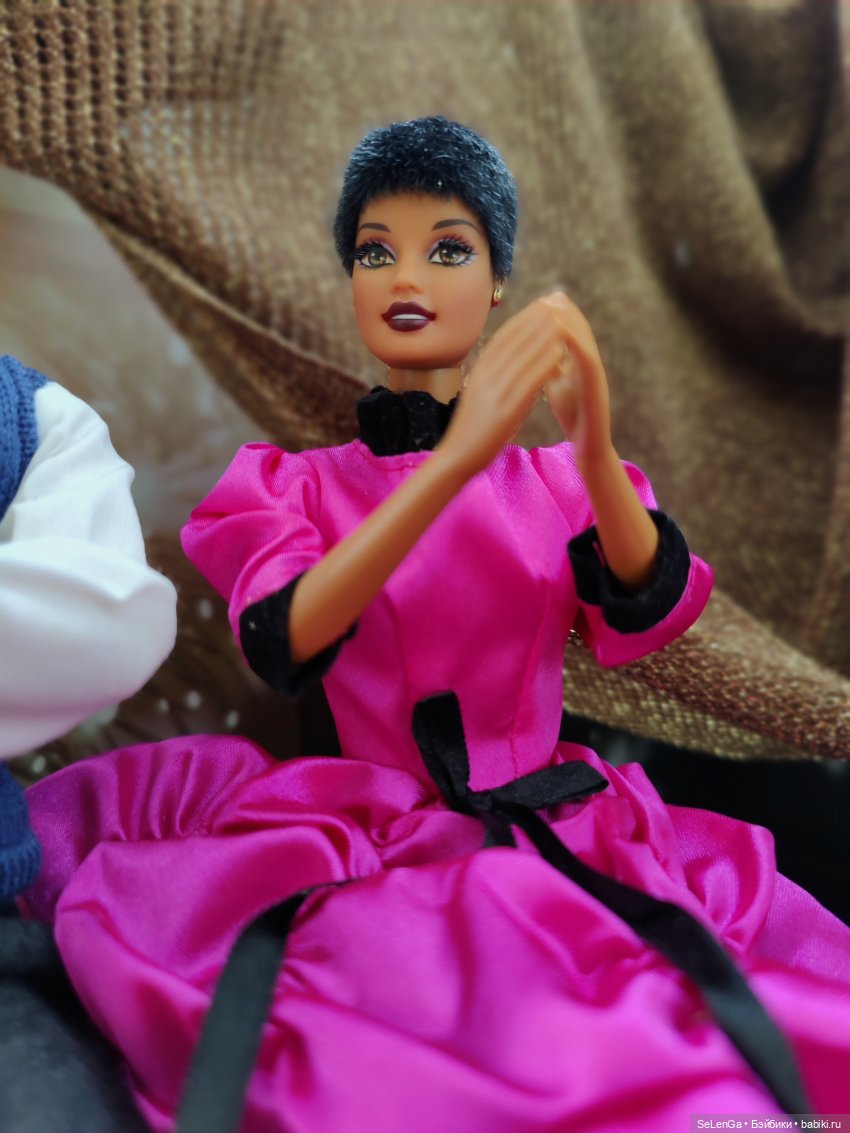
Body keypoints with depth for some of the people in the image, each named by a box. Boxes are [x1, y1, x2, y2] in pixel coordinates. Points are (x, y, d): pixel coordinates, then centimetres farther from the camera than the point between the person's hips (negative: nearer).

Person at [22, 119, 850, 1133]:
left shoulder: (557, 479, 11)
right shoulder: (292, 485, 6)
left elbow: (646, 615, -8)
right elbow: (283, 646, -15)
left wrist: (595, 452, -28)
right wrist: (458, 459, -27)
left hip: (576, 845, 2)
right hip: (382, 850, -1)